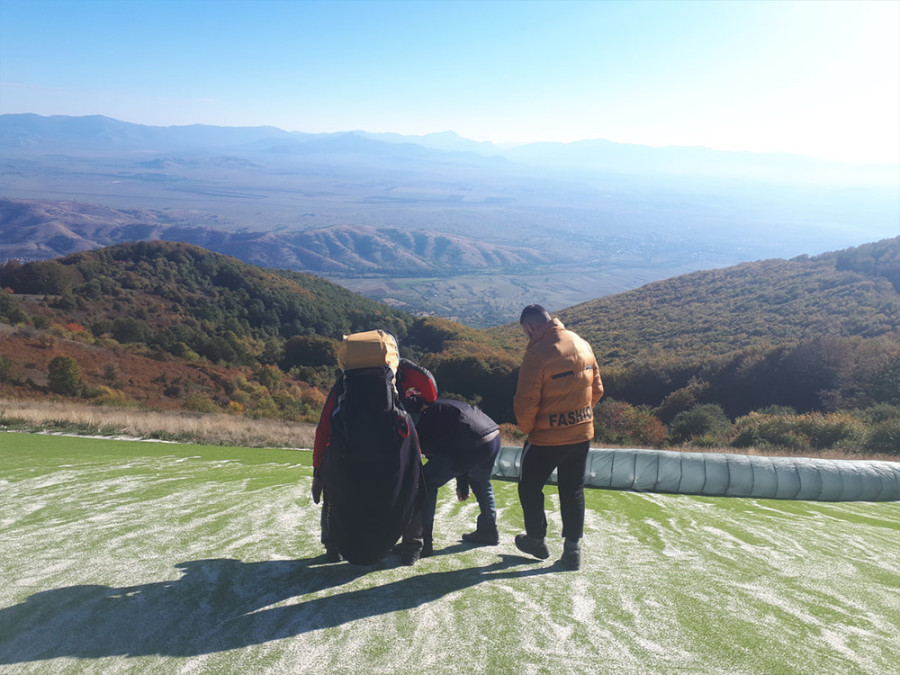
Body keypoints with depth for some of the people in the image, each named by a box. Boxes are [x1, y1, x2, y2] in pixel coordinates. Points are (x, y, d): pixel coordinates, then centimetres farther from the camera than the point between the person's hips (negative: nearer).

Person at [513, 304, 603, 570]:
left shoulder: (537, 354, -22)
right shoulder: (583, 345, 1)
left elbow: (525, 402, -20)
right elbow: (597, 390, 10)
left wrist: (528, 428, -2)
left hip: (547, 438, -6)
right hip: (582, 433, 7)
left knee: (530, 487, 16)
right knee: (573, 491, 18)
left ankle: (536, 540, 30)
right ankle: (572, 549, 24)